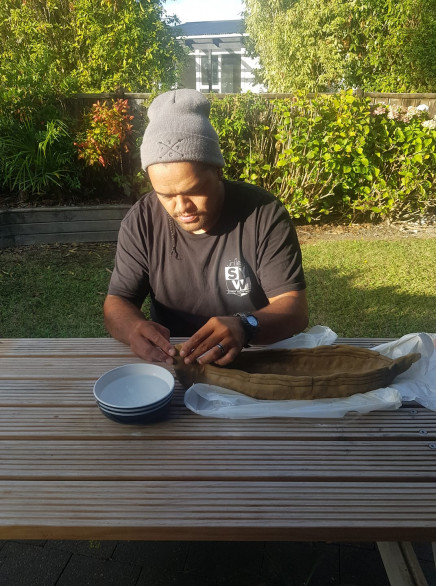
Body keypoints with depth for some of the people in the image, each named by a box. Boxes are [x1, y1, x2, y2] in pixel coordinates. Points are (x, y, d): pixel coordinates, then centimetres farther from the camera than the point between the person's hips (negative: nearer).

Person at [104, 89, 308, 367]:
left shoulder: (265, 214, -14)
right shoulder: (142, 221, -7)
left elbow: (294, 308, -17)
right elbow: (117, 303, -3)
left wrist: (245, 327, -38)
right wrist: (134, 328, -28)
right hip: (168, 362, 2)